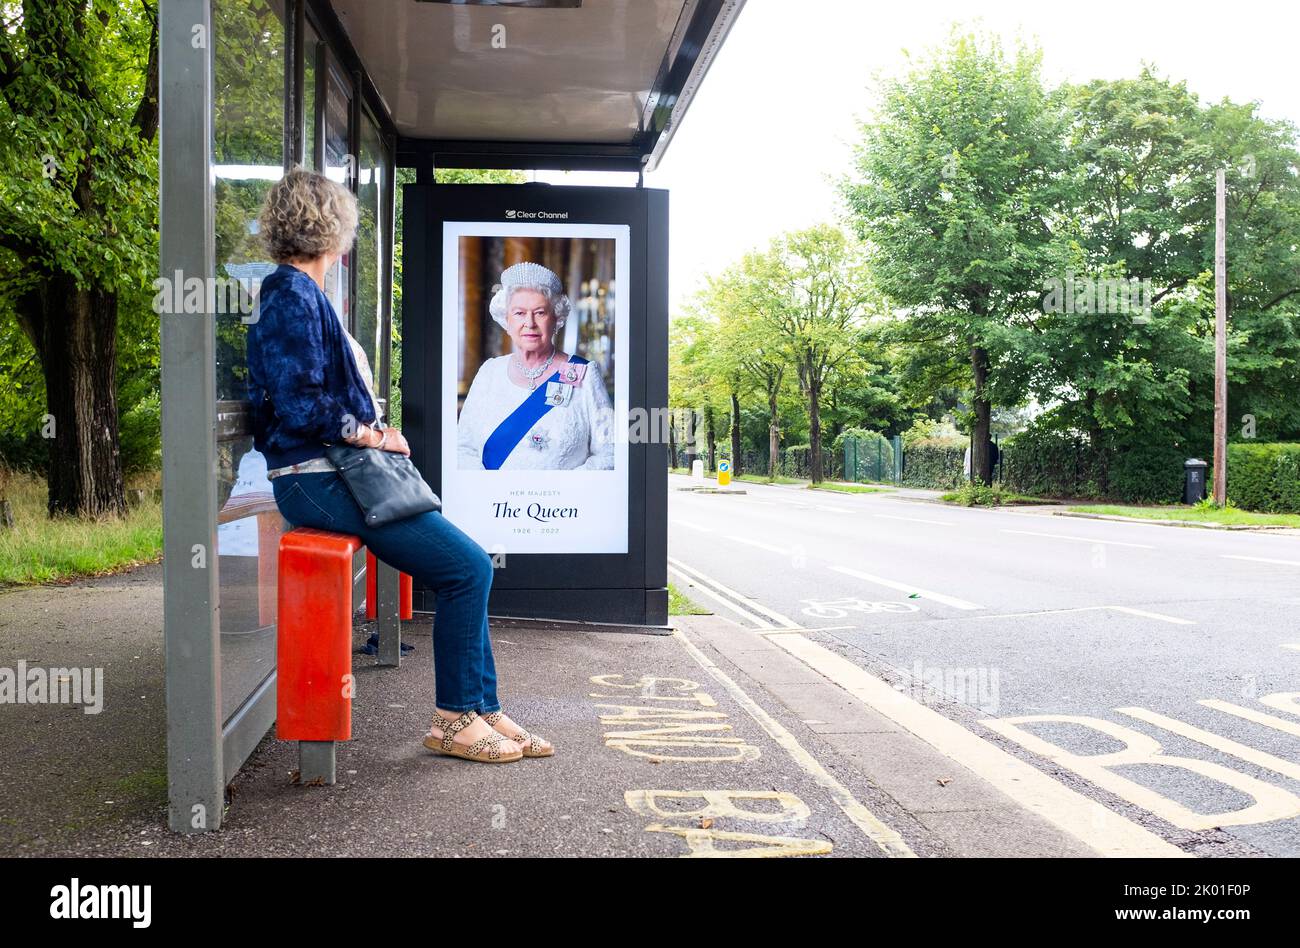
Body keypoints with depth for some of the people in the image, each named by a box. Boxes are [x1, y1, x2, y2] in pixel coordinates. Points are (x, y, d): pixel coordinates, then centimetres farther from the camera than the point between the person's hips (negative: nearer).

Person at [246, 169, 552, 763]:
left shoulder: (299, 294, 20)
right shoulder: (292, 296, -12)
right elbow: (300, 406, -20)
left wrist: (373, 429, 7)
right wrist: (370, 434, -9)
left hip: (332, 471, 10)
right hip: (317, 479, -10)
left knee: (468, 567, 5)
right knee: (468, 568, -13)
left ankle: (481, 711, 9)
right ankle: (453, 719, -1)